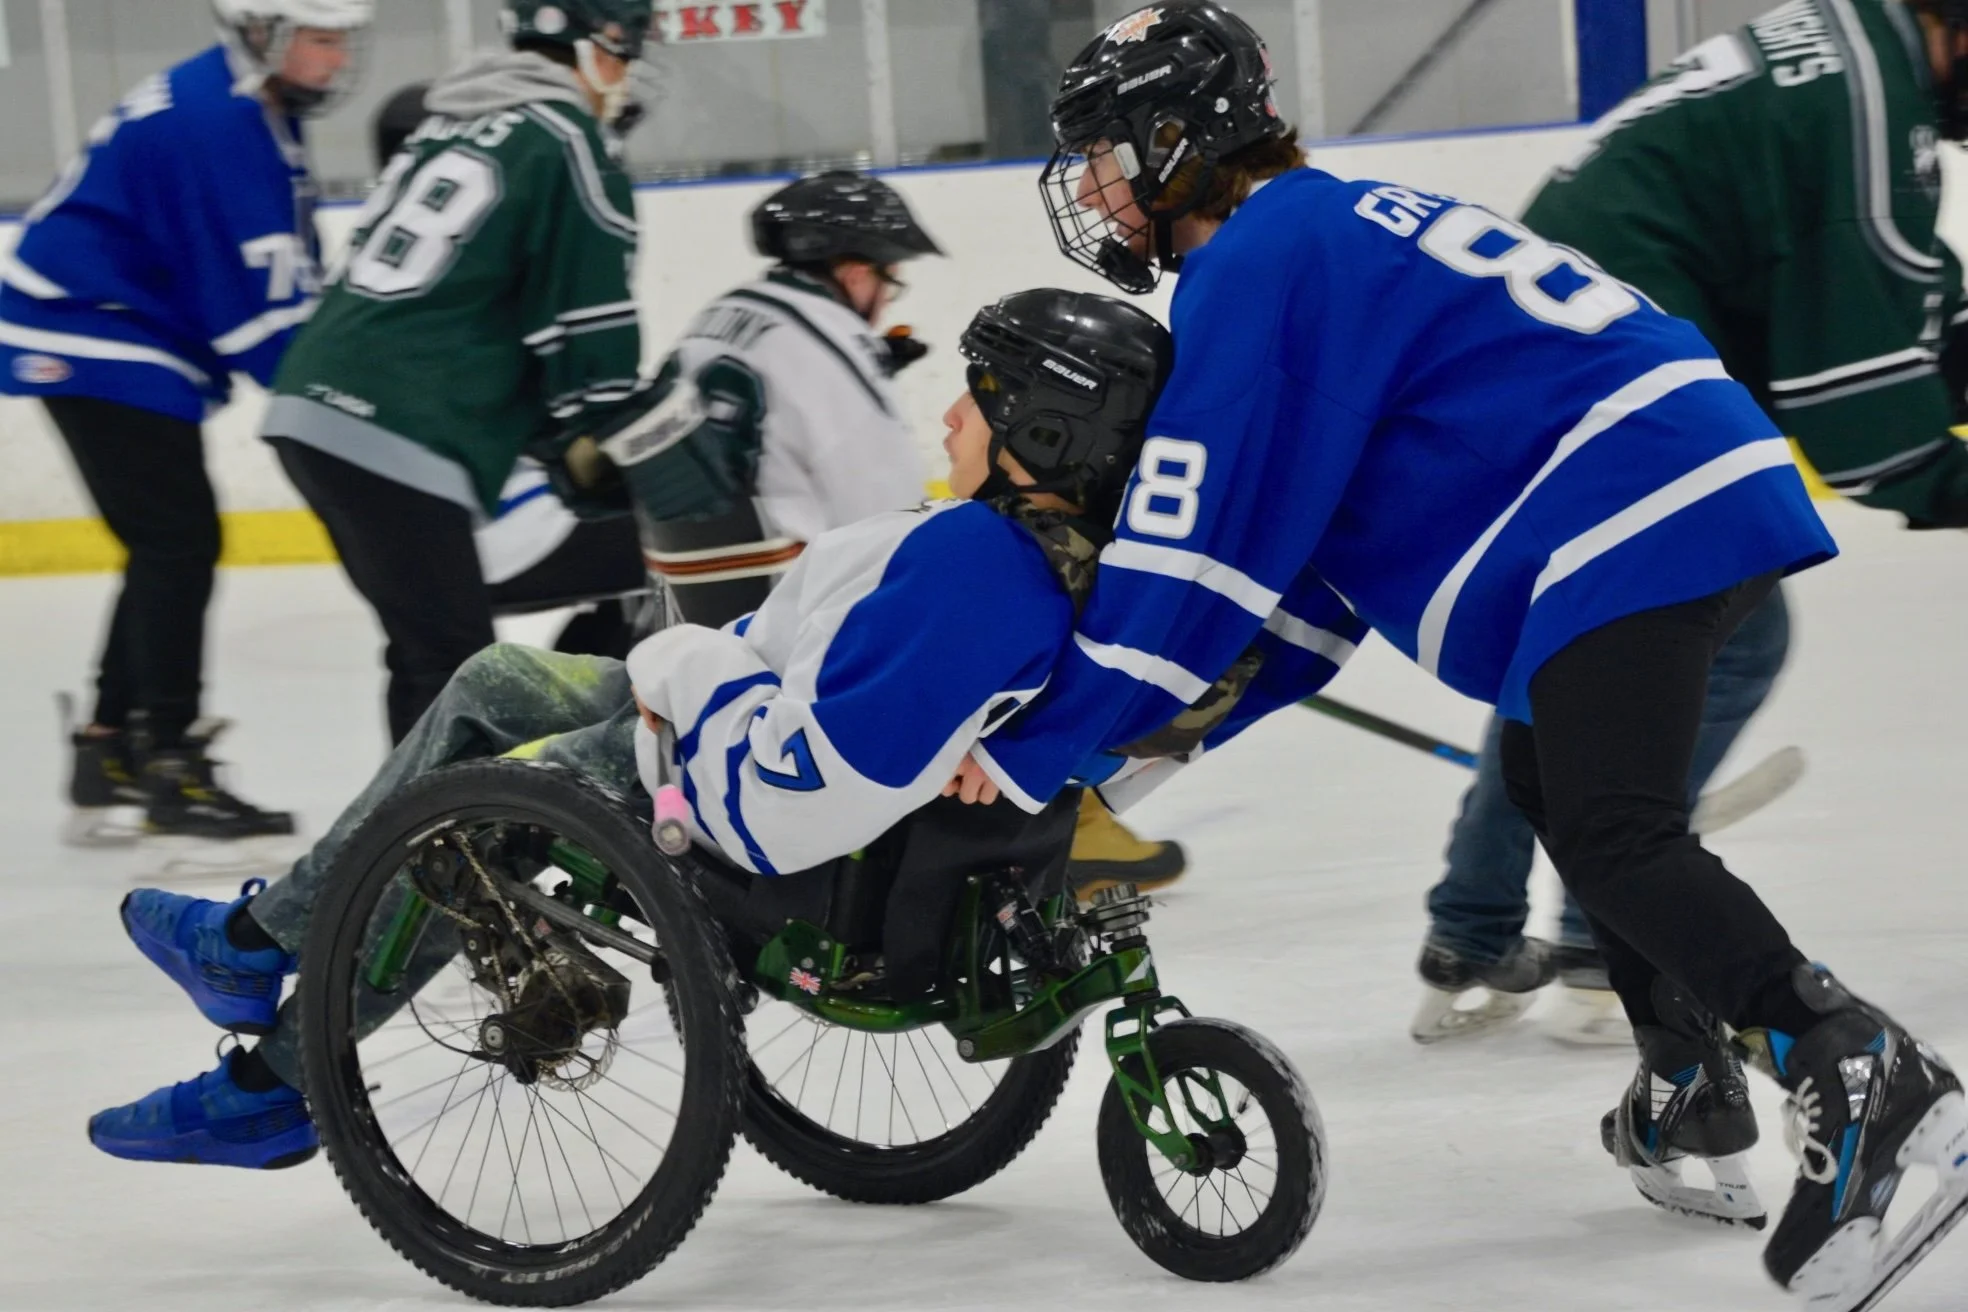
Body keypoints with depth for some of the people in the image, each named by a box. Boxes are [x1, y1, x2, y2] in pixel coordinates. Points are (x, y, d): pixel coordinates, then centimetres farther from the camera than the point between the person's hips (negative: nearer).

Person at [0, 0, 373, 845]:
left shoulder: (261, 115, 10)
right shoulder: (214, 123, -23)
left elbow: (286, 279, 12)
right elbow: (254, 308, -26)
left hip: (132, 339, 10)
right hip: (88, 339, -10)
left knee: (174, 550, 12)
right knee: (178, 543, -11)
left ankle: (109, 755, 18)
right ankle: (170, 772, -8)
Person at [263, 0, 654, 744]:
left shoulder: (449, 124, 21)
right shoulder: (566, 148, -5)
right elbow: (591, 347, -7)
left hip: (312, 408, 9)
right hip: (393, 440, -9)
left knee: (430, 648, 18)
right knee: (451, 663, -9)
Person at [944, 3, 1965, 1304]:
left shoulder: (1257, 262, -7)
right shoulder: (1329, 235, 25)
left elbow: (1199, 554, -11)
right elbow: (1305, 569, 26)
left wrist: (1038, 753, -4)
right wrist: (1166, 734, 21)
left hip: (1632, 511, -11)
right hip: (1700, 479, 11)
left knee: (1613, 835, -18)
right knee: (1550, 781, 26)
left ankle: (1863, 1078, -28)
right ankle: (1693, 1095, 27)